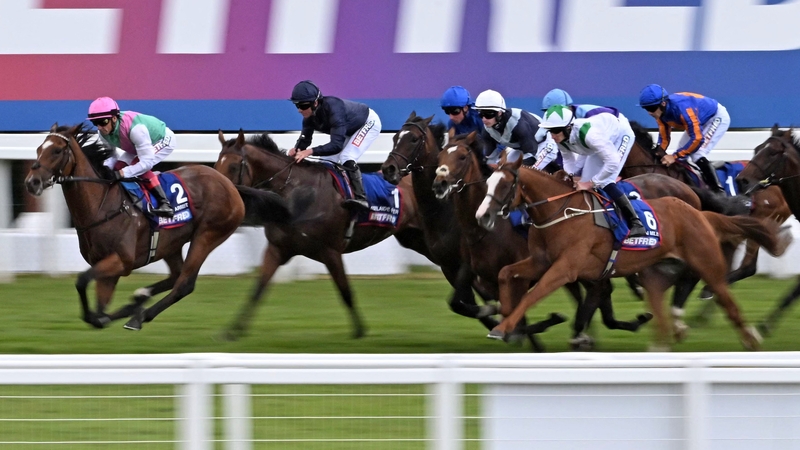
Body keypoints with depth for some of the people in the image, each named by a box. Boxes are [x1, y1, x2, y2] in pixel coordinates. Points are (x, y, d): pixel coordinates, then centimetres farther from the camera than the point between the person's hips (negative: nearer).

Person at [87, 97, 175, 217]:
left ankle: (165, 204, -28)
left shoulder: (135, 128, -43)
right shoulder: (104, 133, -19)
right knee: (118, 167, -8)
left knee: (137, 164, -30)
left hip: (164, 139, -8)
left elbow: (147, 161, -41)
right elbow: (110, 156, -7)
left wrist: (122, 173, -48)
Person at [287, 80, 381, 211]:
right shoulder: (310, 117, -18)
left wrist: (310, 151, -54)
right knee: (326, 160, 1)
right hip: (350, 130, 8)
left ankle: (360, 198, -30)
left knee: (347, 159, -27)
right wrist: (296, 150, -36)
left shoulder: (333, 109, -42)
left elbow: (337, 145, -46)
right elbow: (304, 139, -13)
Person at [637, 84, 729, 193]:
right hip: (701, 121, 9)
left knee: (697, 155, -21)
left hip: (718, 117, -9)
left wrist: (675, 156, -34)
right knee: (681, 156, 6)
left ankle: (719, 192, -13)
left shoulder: (681, 107, -39)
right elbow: (664, 138, -2)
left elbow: (697, 139, -37)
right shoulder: (661, 110, -14)